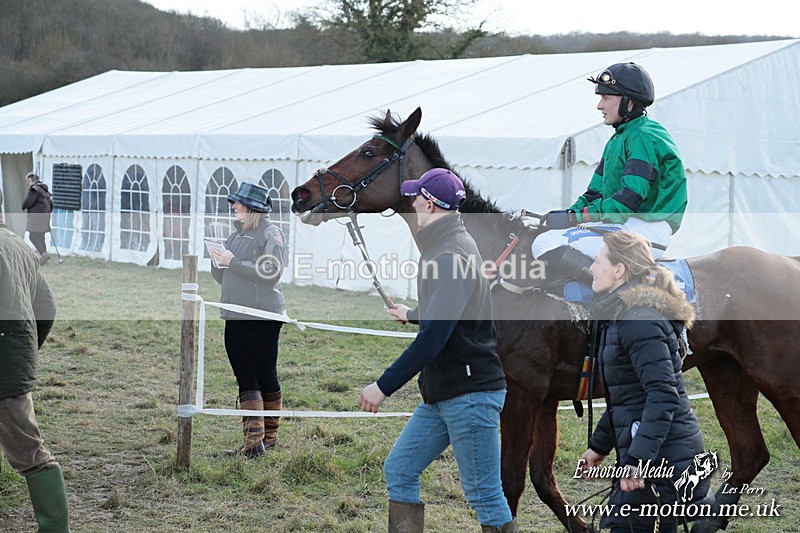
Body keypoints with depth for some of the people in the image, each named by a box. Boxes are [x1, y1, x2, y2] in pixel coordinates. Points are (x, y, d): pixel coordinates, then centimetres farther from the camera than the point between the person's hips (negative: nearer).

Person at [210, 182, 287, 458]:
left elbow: (271, 272, -17)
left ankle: (269, 436, 9)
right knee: (245, 378, 4)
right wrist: (217, 261, -1)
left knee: (266, 375, 1)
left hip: (264, 315, -7)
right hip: (235, 316, 7)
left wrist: (233, 262, -17)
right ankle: (253, 440, 5)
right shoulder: (235, 235, 16)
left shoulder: (271, 234, -5)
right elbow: (223, 278, 20)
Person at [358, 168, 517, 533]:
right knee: (399, 471, 12)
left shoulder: (450, 256, -18)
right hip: (440, 393, 10)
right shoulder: (452, 246, 14)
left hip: (470, 394, -10)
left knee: (484, 495, -5)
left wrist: (384, 386, -24)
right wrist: (412, 315, 52)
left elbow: (434, 336, -26)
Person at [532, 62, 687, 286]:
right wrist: (570, 211, -1)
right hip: (623, 225, 11)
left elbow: (629, 200, -22)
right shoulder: (618, 140, 20)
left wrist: (575, 217, -20)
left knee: (546, 246, -22)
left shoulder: (644, 137, -13)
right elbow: (596, 191, 19)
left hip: (646, 231, -11)